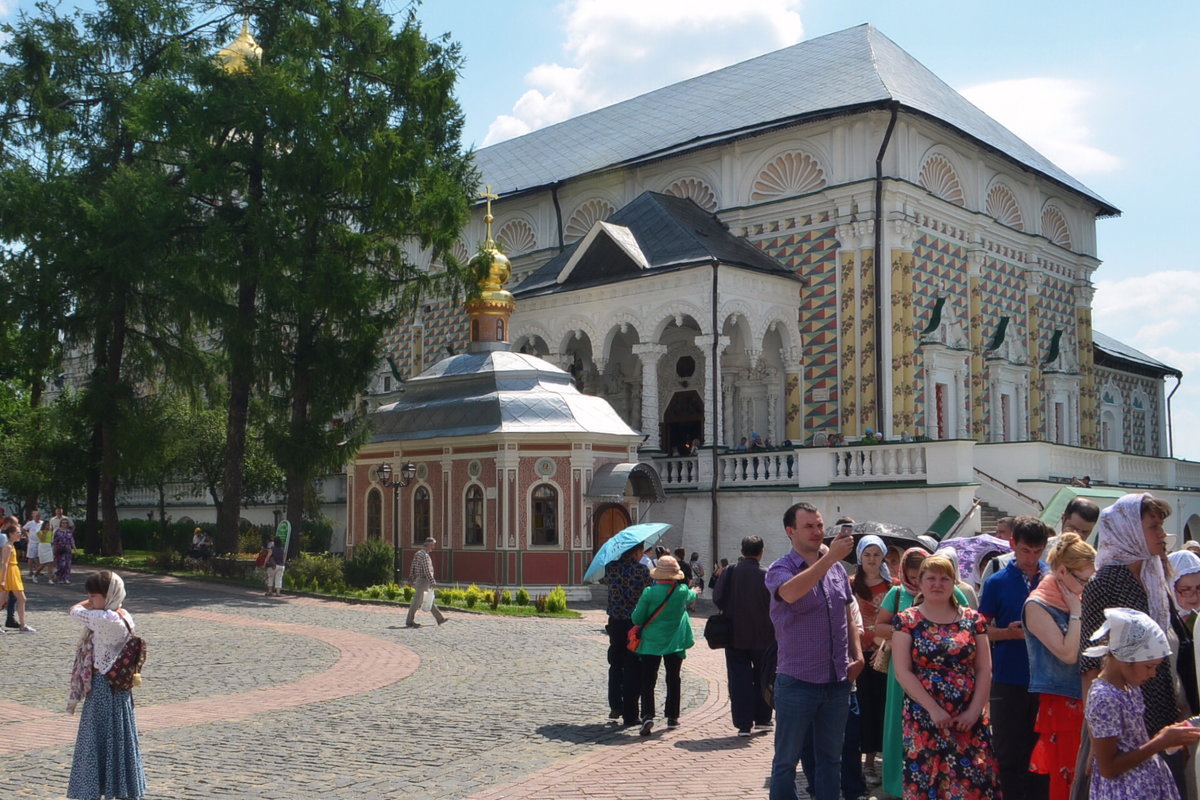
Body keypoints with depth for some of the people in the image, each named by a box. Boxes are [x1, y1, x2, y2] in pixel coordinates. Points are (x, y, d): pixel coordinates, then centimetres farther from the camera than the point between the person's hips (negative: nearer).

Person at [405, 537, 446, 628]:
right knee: (417, 601, -5)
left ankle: (440, 619, 19)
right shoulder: (424, 555, -18)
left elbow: (412, 568, 15)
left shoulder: (418, 553, 12)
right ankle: (409, 621, 0)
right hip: (423, 581, -11)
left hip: (418, 580, 11)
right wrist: (432, 582, -19)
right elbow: (427, 570, -22)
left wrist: (411, 579, 17)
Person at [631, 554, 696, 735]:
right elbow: (690, 597, 20)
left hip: (651, 642, -2)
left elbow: (637, 619, -8)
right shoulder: (683, 591, -5)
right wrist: (694, 592, 43)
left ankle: (647, 715, -16)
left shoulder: (649, 592, -12)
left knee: (648, 681, 0)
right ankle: (672, 717, 23)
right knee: (673, 680, 15)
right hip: (674, 642, 2)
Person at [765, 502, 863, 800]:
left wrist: (857, 654, 7)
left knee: (831, 758, 16)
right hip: (797, 683, -5)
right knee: (786, 761, 6)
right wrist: (830, 556, -35)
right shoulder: (780, 570, -10)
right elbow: (791, 592, -34)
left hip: (838, 682, 5)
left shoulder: (837, 569, 8)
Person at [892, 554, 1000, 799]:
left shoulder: (973, 619, 7)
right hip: (924, 719, -2)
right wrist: (933, 709, -12)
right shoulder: (907, 620, 1)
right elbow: (902, 672, -5)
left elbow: (984, 670, 6)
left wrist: (974, 710, -6)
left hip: (969, 719, 2)